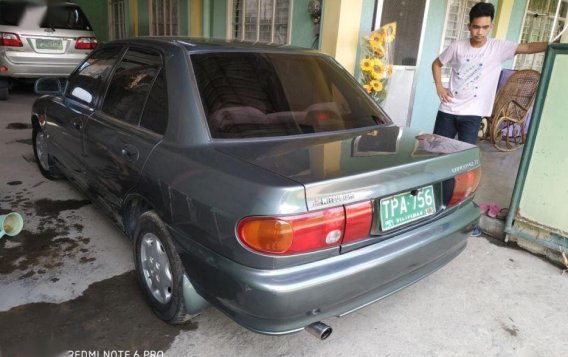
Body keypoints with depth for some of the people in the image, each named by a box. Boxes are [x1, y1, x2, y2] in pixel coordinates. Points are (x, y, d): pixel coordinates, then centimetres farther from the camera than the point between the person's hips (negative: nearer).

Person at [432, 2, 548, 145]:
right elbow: (436, 64, 12)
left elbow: (528, 47, -15)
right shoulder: (457, 47, 0)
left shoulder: (499, 47, -4)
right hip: (448, 110, 1)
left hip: (472, 114, -1)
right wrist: (439, 87, 0)